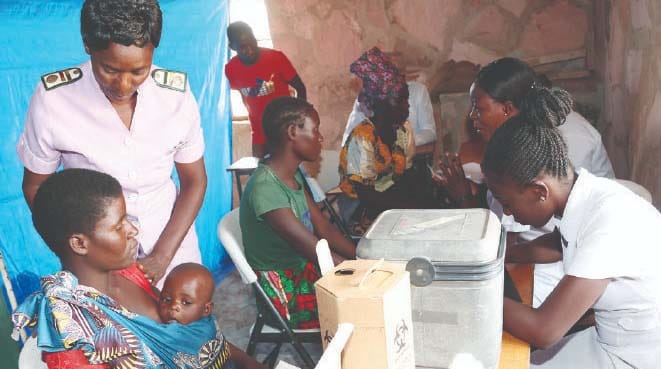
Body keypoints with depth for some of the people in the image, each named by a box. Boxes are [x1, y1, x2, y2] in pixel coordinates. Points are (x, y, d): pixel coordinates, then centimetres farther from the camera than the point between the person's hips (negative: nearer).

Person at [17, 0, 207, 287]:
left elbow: (194, 181, -4)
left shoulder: (177, 94, -15)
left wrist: (162, 257, -13)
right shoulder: (52, 99, -18)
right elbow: (36, 185, -5)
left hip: (170, 238, 2)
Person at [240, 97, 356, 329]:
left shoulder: (294, 175, 3)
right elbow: (315, 249, -28)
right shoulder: (265, 188, -26)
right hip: (286, 292, -9)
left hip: (305, 266, 9)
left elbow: (324, 228, 3)